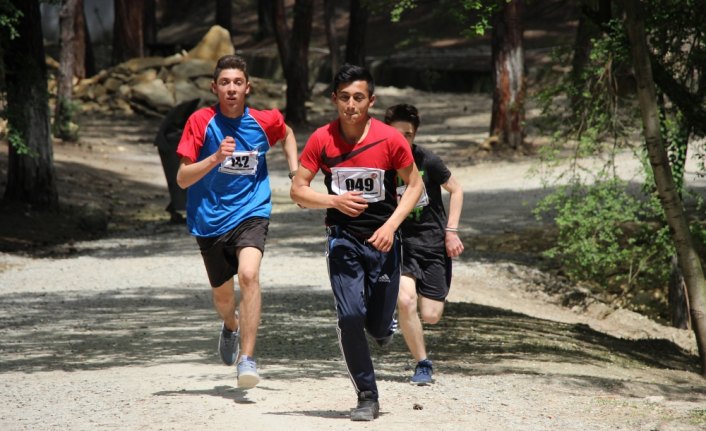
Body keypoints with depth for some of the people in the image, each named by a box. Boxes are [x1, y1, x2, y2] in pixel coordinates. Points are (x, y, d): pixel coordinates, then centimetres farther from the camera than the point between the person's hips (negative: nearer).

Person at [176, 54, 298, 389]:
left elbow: (287, 134, 24)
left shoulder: (265, 121, -2)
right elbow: (182, 179, -13)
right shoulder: (201, 122, -9)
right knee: (222, 295, 15)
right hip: (209, 220, 1)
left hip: (251, 213, -1)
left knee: (248, 274, -28)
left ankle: (247, 358, -28)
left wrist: (295, 173, 12)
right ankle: (231, 326, 53)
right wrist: (216, 158, -28)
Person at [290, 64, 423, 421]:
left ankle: (381, 326, 42)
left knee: (379, 327, 1)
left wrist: (391, 225, -12)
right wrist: (335, 201, -20)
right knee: (350, 317, -14)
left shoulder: (390, 139, -10)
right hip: (343, 239, 0)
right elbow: (298, 191, -2)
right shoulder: (321, 140, -7)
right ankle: (367, 397, 0)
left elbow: (415, 184, 1)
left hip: (382, 240, 0)